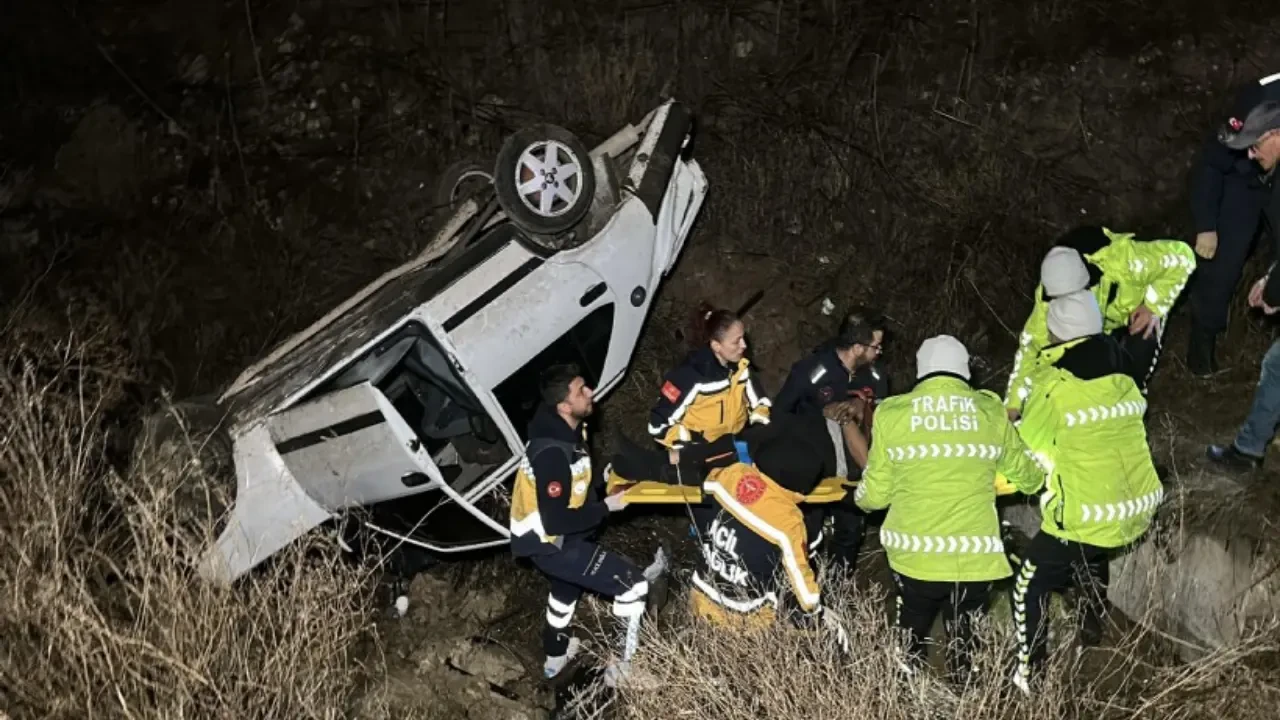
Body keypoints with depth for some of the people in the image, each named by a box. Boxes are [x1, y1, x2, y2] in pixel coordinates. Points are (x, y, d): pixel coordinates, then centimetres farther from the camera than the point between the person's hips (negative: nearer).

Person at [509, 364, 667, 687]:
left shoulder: (568, 429, -4)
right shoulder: (552, 453, -34)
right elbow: (556, 521, -31)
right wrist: (607, 507, -22)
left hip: (556, 537, 10)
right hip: (551, 543, -10)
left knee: (567, 589, 35)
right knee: (633, 585, -11)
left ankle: (556, 656, 60)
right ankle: (623, 669, 1)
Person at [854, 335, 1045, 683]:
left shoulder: (892, 413, -4)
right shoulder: (990, 411, 0)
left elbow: (875, 494, 1)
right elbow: (1027, 476, 14)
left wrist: (860, 497, 24)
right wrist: (1034, 477, 38)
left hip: (914, 554, -1)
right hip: (975, 555, 1)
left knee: (909, 640, 18)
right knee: (963, 639, 18)